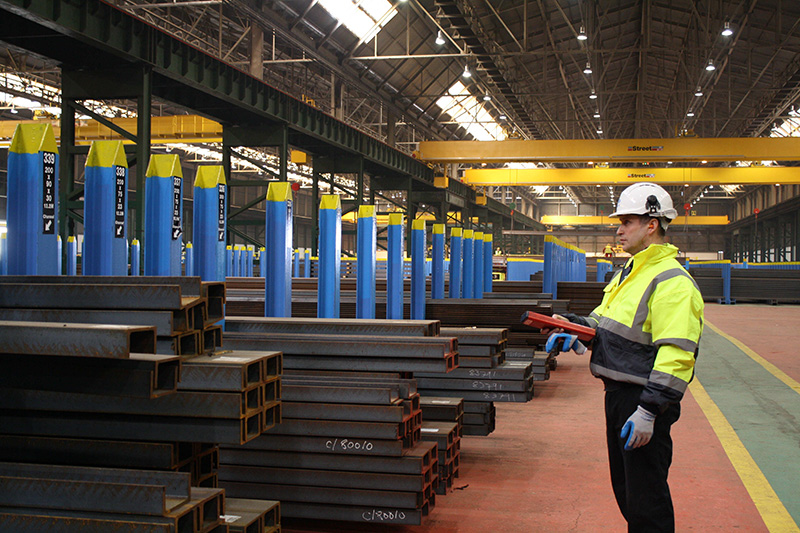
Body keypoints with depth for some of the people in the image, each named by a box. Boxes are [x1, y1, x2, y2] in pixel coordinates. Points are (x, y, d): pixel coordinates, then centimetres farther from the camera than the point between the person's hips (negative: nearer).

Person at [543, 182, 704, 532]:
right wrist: (573, 326, 2)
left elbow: (675, 354, -24)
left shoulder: (672, 282, -18)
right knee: (624, 487, 19)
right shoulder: (628, 273, 15)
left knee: (646, 495, -1)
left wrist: (648, 411, -27)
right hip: (617, 392, 10)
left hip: (644, 397, -10)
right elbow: (605, 322, 24)